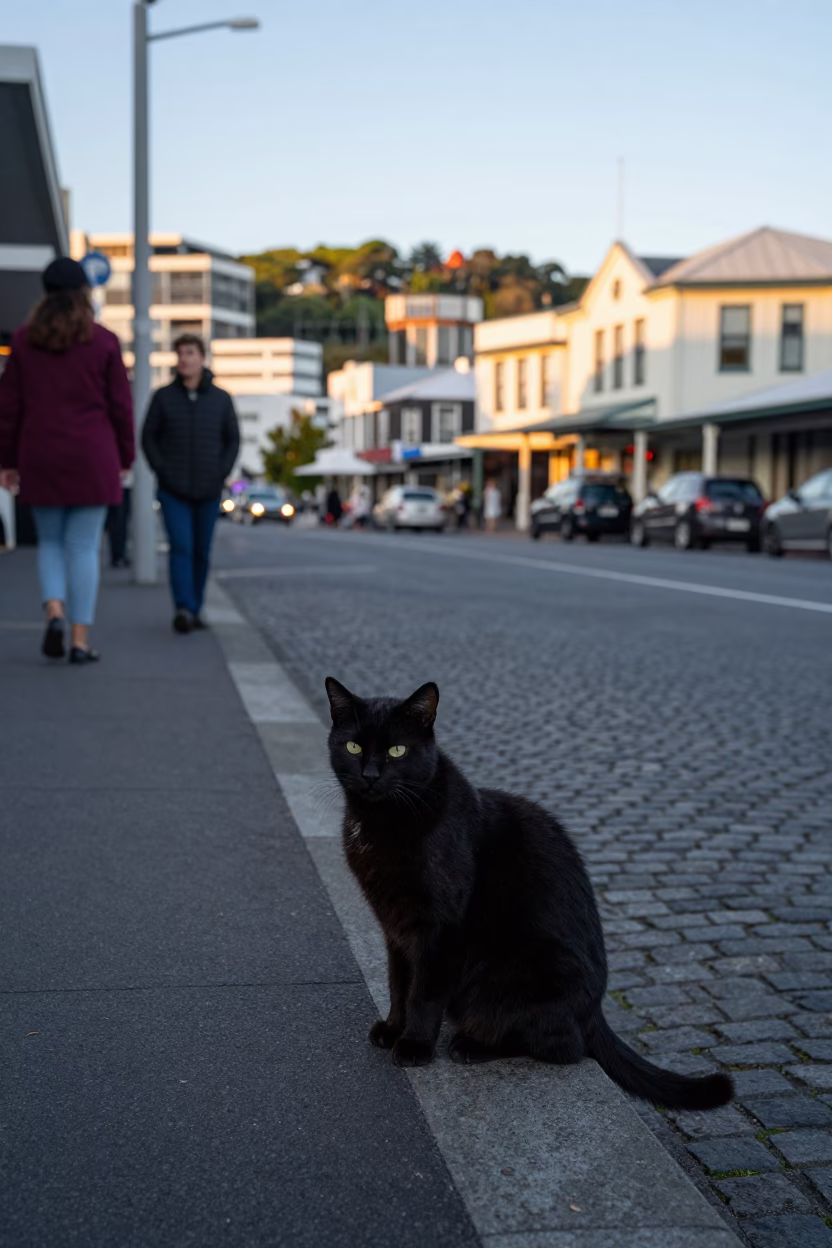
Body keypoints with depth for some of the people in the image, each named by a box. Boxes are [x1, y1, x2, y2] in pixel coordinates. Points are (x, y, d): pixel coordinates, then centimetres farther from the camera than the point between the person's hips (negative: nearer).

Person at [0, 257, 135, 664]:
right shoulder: (104, 341, -2)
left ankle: (54, 611, -9)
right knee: (84, 547, 2)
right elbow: (119, 405, -1)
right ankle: (80, 638, -1)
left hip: (41, 458, 2)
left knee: (50, 542, 15)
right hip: (92, 458, -2)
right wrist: (124, 458, 9)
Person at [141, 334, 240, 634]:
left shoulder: (221, 399, 3)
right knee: (181, 546, -15)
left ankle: (195, 609, 19)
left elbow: (232, 439, 9)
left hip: (209, 491, 2)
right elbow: (148, 437, 5)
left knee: (202, 552, 7)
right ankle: (183, 609, -23)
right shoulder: (163, 396, 0)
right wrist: (161, 471, -5)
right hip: (173, 490, -2)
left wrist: (221, 473, -3)